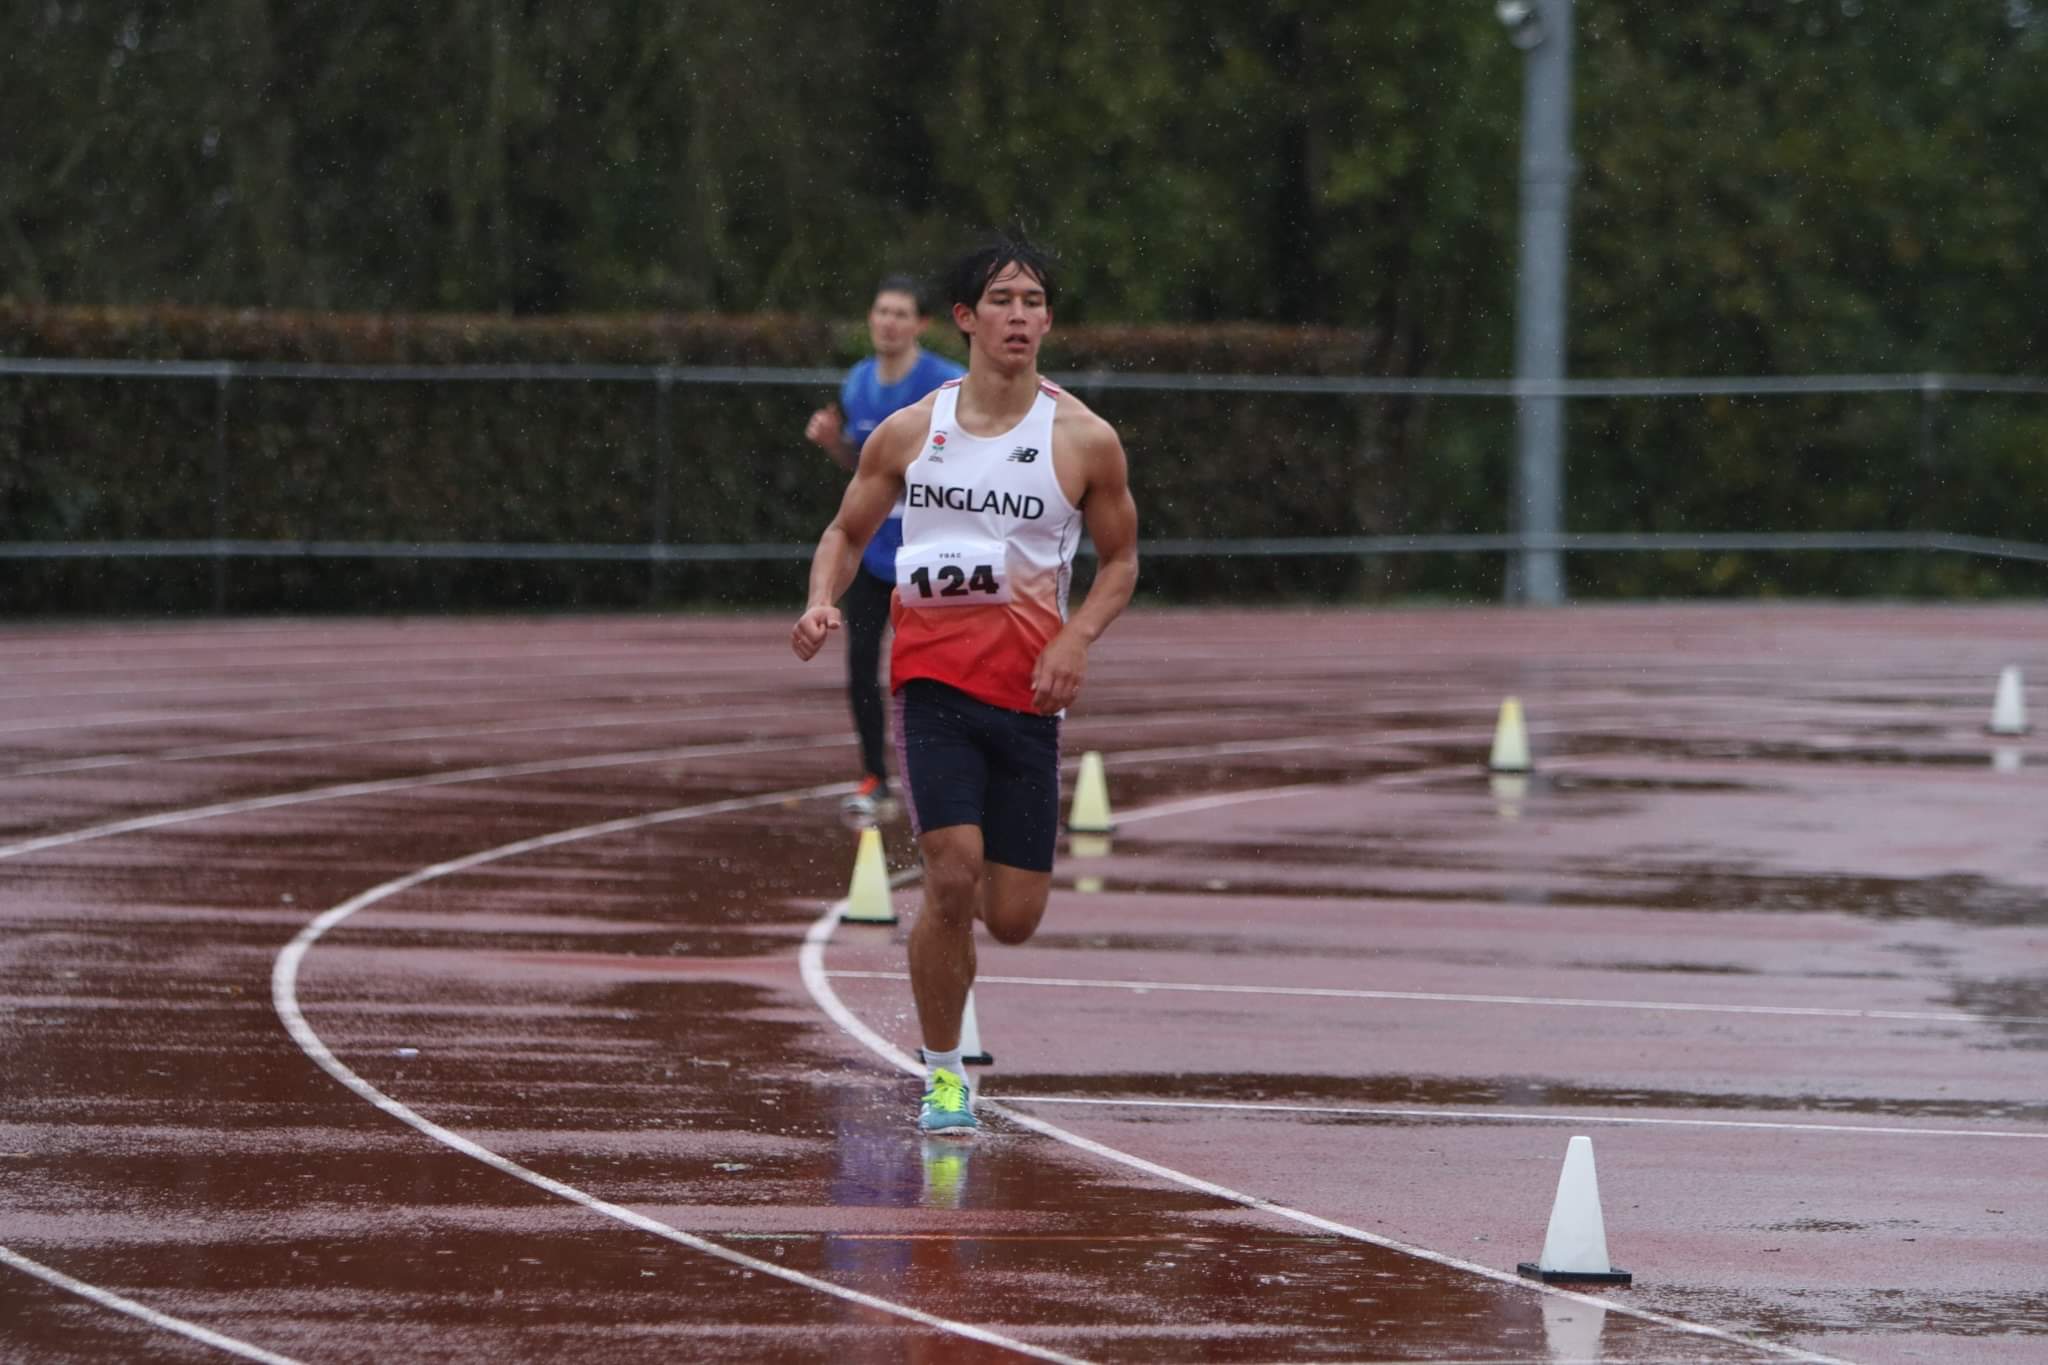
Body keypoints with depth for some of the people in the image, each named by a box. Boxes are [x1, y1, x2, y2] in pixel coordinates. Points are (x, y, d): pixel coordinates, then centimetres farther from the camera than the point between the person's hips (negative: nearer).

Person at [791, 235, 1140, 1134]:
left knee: (1013, 918, 0)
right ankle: (942, 1074, -3)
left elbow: (1121, 558, 11)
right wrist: (822, 601, -6)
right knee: (952, 873, -19)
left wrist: (1076, 640, -6)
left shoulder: (1084, 441, 1)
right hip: (934, 679, -1)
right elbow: (847, 531, 15)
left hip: (1029, 692, 1)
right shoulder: (907, 434, 3)